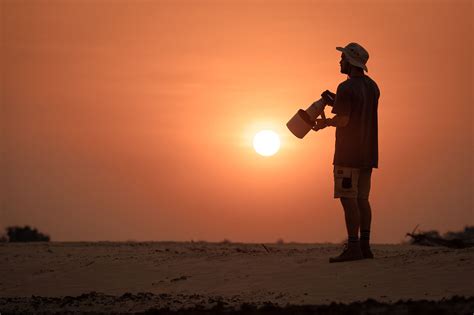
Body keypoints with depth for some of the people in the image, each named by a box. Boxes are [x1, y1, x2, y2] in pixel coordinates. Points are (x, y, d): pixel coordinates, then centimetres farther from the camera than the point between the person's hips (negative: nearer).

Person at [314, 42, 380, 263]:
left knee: (348, 198, -7)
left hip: (348, 153, -8)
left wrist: (326, 122, 0)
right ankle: (364, 246, 8)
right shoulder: (372, 86, 13)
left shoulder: (346, 88, -13)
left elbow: (343, 120, -19)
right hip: (368, 152, 8)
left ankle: (353, 247, -11)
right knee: (361, 199, 10)